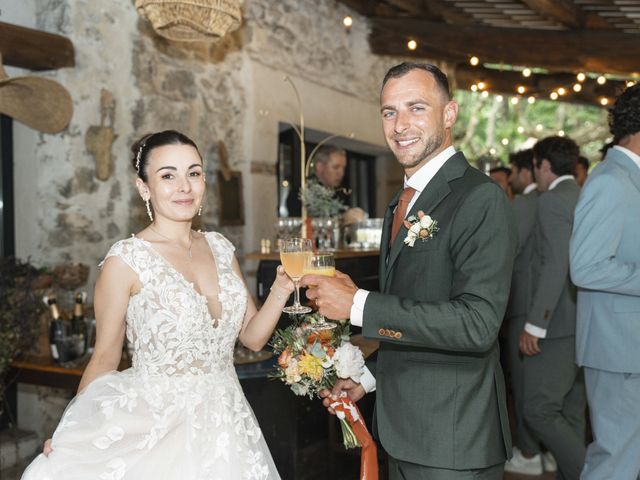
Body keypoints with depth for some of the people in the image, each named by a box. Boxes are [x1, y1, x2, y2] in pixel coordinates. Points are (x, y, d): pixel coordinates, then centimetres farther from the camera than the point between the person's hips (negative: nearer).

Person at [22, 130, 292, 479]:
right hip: (155, 427, -4)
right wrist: (70, 437, -15)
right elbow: (105, 358, -5)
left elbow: (253, 336, 6)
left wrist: (280, 291, -10)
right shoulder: (126, 260, -12)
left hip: (225, 422, 5)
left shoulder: (220, 247, 2)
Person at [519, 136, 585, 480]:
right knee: (570, 414, 14)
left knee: (539, 411, -7)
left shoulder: (552, 200, -12)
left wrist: (534, 324, -20)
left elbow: (556, 265, -21)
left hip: (559, 325, -9)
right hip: (584, 325, 9)